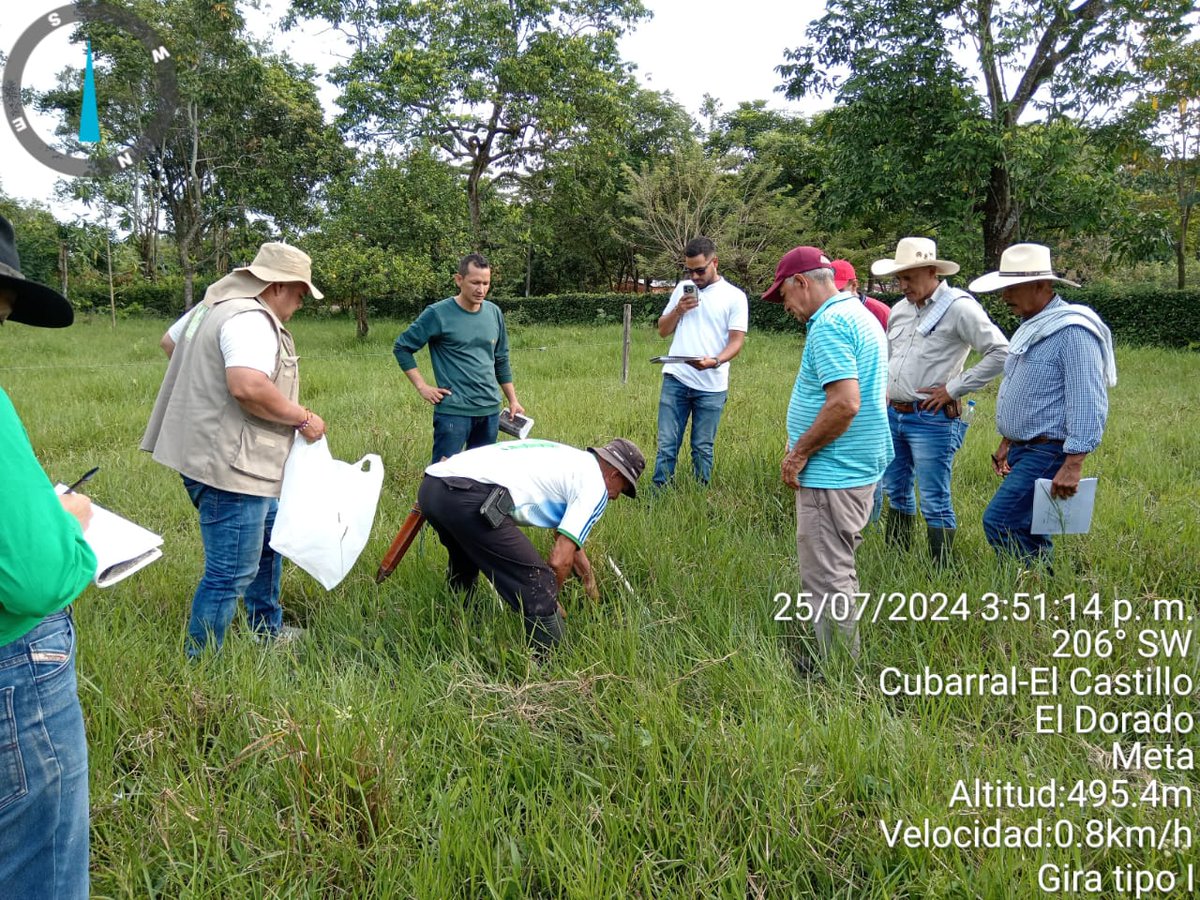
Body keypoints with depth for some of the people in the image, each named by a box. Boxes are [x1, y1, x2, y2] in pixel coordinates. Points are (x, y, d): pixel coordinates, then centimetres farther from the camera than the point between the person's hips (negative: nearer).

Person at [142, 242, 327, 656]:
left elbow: (169, 341, 30)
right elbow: (248, 386, -35)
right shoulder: (250, 319, -20)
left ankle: (267, 630, 39)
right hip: (230, 465, -12)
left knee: (267, 541, 24)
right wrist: (303, 418, -21)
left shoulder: (214, 305, 13)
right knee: (230, 573, -2)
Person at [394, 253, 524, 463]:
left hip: (490, 410, 5)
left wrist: (513, 400, 15)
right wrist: (422, 387, -6)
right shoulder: (438, 314, -8)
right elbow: (402, 348, -1)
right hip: (453, 411, -5)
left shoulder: (494, 313, 8)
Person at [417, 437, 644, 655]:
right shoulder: (594, 484, 7)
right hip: (470, 499, -10)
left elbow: (568, 540, 47)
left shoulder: (567, 458, 33)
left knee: (465, 563, 38)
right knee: (539, 594, 0)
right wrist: (550, 599, 20)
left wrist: (590, 582, 58)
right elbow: (559, 560, 1)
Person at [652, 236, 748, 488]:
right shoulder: (682, 288, 13)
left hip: (711, 385, -3)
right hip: (675, 380, 3)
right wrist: (678, 310, -3)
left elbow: (736, 341, -4)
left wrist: (715, 361, -23)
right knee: (666, 445, 1)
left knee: (703, 448, 6)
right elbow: (662, 331, 16)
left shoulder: (734, 296, 0)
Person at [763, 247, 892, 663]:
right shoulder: (862, 316, 15)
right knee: (838, 572, 22)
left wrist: (800, 452, -17)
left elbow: (844, 403, -28)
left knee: (826, 579, -2)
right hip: (860, 469, 11)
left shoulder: (829, 325, -18)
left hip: (831, 475, -11)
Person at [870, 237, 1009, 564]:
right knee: (896, 492, 17)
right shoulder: (900, 309, 12)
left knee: (935, 503, -3)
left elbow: (1000, 353, -15)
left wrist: (953, 389, -15)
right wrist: (887, 391, 13)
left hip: (931, 420, -8)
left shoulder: (959, 307, -11)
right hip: (894, 415, 8)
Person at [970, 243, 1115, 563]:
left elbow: (1088, 403, -22)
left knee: (999, 522, -15)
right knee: (1026, 532, 12)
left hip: (1048, 453, -10)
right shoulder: (1033, 327, 15)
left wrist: (1073, 465, -26)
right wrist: (1007, 442, 24)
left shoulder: (1073, 332, -17)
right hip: (1022, 450, 10)